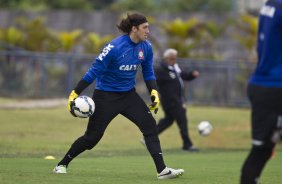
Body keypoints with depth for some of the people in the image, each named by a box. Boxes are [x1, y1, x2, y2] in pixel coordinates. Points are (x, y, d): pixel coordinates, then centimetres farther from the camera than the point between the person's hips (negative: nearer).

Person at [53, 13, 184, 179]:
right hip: (106, 96, -5)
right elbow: (94, 71, -19)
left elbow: (148, 73, 9)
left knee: (150, 126, -11)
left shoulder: (146, 47, -5)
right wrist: (75, 94, -20)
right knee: (92, 136, 0)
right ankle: (62, 164, 20)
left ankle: (162, 170, -13)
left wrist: (154, 92, -6)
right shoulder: (115, 47, -23)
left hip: (129, 95, 5)